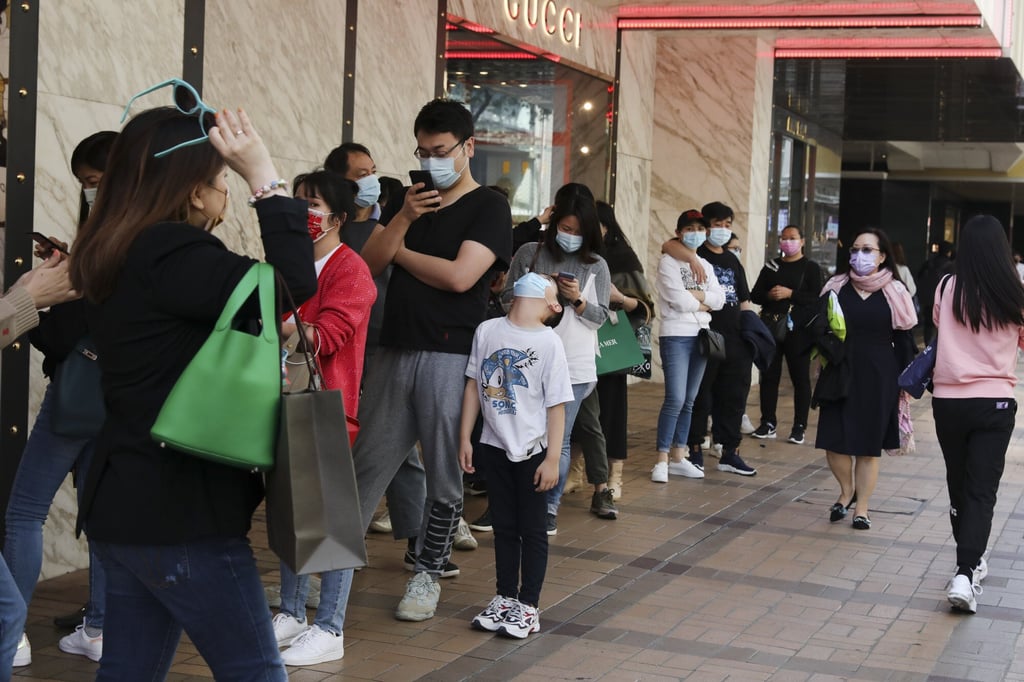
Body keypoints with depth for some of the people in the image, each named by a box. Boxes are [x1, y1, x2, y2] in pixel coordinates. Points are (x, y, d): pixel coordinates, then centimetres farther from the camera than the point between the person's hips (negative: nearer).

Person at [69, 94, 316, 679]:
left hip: (129, 502, 10)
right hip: (180, 510, -10)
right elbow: (294, 284, -20)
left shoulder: (121, 254, 12)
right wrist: (265, 178, -14)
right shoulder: (172, 254, -19)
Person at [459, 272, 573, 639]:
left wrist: (552, 459, -12)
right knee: (503, 526, 14)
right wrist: (465, 439, 3)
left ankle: (528, 604, 15)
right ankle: (505, 597, 27)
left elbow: (556, 405, -9)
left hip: (532, 450, -3)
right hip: (494, 447, 3)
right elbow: (473, 385, 4)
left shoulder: (548, 343, -9)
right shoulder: (487, 331, -2)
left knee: (532, 530, 6)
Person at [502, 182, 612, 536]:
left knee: (559, 439, 3)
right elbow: (507, 297, 4)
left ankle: (550, 507, 12)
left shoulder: (596, 266, 5)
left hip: (574, 366, 0)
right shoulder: (530, 253, 3)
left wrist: (578, 300, -13)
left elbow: (600, 317, 4)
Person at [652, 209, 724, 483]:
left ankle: (679, 457, 16)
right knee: (675, 399, -13)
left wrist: (695, 295, -10)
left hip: (701, 336, 7)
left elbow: (720, 299, 4)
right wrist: (704, 303, 0)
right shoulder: (668, 262, -4)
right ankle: (661, 460, -6)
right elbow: (678, 300, -14)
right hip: (676, 336, -7)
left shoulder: (705, 266, 16)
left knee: (689, 401, 9)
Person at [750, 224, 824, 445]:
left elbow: (816, 298, -9)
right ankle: (768, 423, 12)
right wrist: (769, 295, -10)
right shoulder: (771, 266, 15)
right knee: (769, 376, 5)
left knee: (800, 377, 0)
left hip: (798, 329, -4)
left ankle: (800, 426, 4)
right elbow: (755, 295, 10)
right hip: (770, 326, 4)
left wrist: (790, 294, -16)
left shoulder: (811, 267, 3)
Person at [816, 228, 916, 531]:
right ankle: (847, 491, 29)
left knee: (869, 445, 5)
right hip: (840, 373, 2)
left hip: (878, 377, -1)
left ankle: (862, 507, 20)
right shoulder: (837, 287, 2)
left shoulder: (895, 292, -2)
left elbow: (904, 339, 1)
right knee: (834, 441, 1)